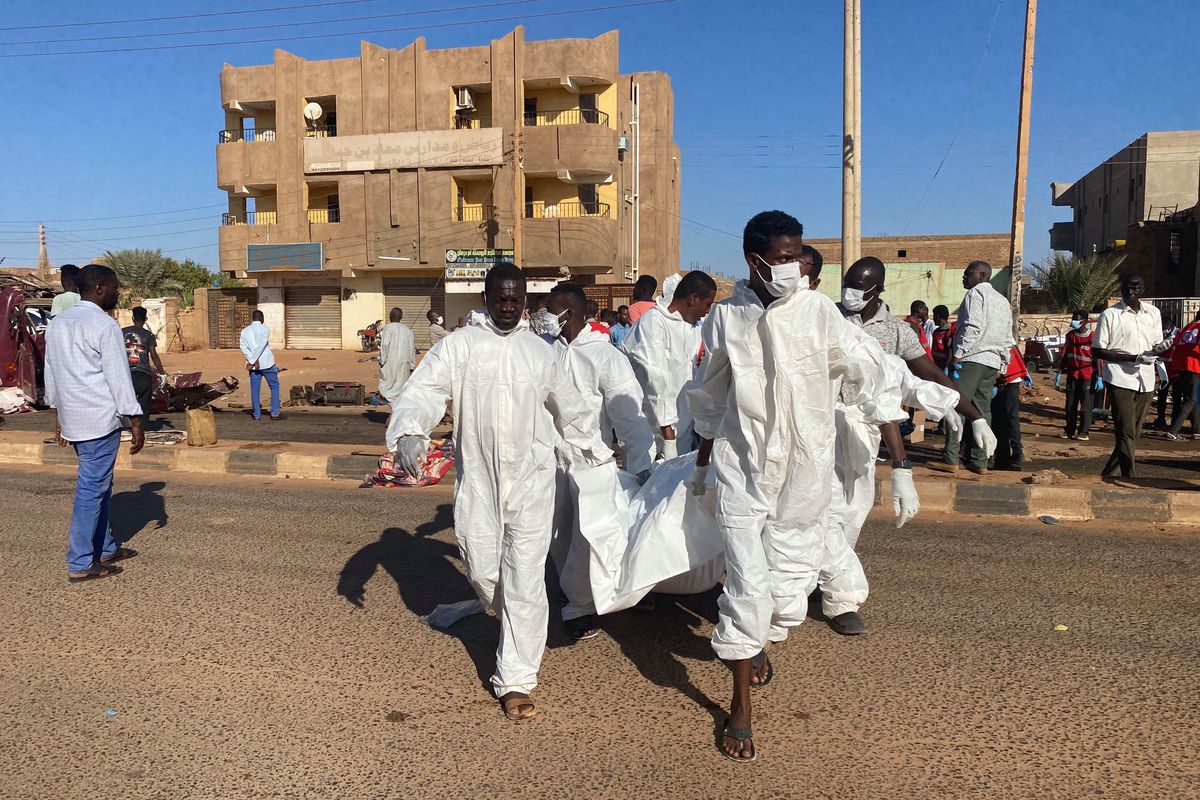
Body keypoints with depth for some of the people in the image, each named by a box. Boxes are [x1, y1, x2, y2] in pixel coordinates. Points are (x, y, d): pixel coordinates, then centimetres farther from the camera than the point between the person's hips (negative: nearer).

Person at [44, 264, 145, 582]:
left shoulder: (58, 323, 13)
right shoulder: (104, 325, -14)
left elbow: (51, 372, 18)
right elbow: (118, 376, -15)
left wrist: (60, 413, 25)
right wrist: (135, 421, -12)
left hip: (73, 416, 9)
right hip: (101, 418, -9)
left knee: (97, 484, 18)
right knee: (92, 488, -4)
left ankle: (105, 548, 27)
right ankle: (80, 564, 1)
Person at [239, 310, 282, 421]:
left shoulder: (244, 331, 8)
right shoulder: (265, 329, -4)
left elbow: (243, 347, -3)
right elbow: (261, 346, -15)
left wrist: (252, 360, -11)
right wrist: (252, 361, -14)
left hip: (253, 365, 3)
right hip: (267, 363, -3)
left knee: (255, 389, 9)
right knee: (274, 386, 8)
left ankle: (256, 414, 12)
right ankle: (275, 413, 4)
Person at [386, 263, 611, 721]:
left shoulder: (540, 352, 8)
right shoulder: (458, 346, 0)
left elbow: (571, 410, 21)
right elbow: (421, 391, -13)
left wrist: (599, 453, 27)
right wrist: (408, 433, -33)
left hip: (531, 481, 0)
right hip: (477, 480, 0)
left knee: (525, 581, -4)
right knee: (483, 573, 8)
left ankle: (515, 682, 7)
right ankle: (514, 626, 43)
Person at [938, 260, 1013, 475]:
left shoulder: (975, 293, -3)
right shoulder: (1003, 300, 23)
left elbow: (973, 327, -17)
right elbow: (1008, 339, 21)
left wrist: (957, 355, -18)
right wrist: (1002, 365, 22)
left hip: (971, 359, -8)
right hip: (992, 363, 8)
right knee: (982, 410, 8)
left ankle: (951, 459, -12)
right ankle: (979, 461, 7)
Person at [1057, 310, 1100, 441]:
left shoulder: (1092, 337, -10)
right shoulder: (1070, 335, 7)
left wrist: (1099, 377, -12)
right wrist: (1059, 373, 14)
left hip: (1087, 376, -5)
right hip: (1072, 375, 5)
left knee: (1086, 405, 0)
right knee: (1070, 405, 10)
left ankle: (1084, 432, 6)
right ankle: (1069, 431, 17)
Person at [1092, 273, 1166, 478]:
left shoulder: (1153, 313, 11)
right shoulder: (1109, 315, -4)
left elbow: (1156, 344, 20)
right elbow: (1098, 351, -6)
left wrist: (1158, 349, -6)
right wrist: (1134, 358, -16)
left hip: (1146, 380, 5)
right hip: (1120, 379, -5)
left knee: (1133, 433, 9)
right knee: (1126, 432, -11)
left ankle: (1108, 475, 20)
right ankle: (1129, 477, -8)